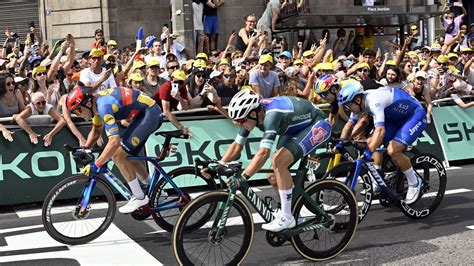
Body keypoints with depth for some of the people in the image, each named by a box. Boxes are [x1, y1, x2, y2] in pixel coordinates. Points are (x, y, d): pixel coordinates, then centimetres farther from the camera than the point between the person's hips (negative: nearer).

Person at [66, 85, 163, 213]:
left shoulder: (104, 105, -25)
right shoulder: (97, 101, 4)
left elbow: (114, 141, -32)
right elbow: (96, 131, 19)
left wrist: (96, 164, -29)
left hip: (150, 114, -10)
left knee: (118, 156, -11)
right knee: (127, 157, 16)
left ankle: (139, 198, 0)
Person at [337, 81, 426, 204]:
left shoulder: (374, 101, -33)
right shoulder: (359, 102, -5)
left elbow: (380, 130, -45)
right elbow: (349, 125, 6)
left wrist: (369, 152, -52)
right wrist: (340, 143, -6)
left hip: (416, 116, -10)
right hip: (398, 117, 10)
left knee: (393, 150, -25)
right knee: (371, 142, 1)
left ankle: (415, 183, -3)